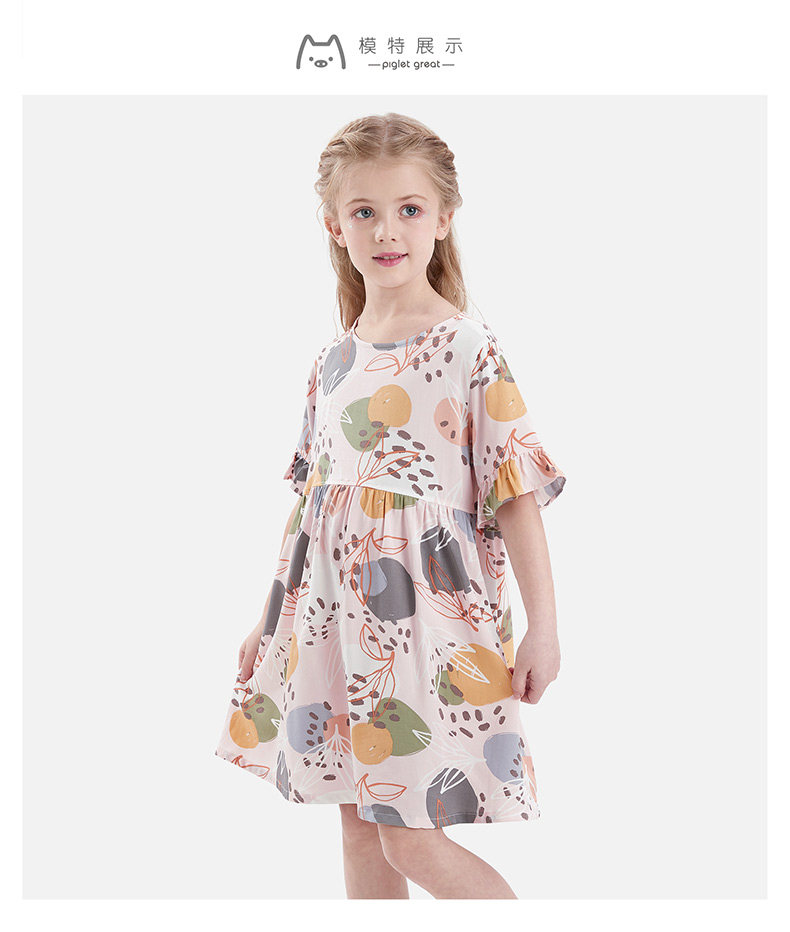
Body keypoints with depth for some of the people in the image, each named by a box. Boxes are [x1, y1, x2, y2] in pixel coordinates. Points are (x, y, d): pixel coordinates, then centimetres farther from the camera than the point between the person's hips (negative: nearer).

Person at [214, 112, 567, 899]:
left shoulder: (469, 348, -8)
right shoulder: (331, 362, 9)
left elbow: (517, 493, -9)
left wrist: (543, 626, -11)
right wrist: (270, 620, 18)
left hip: (431, 616, -6)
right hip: (336, 618, 6)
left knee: (413, 843, -4)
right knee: (359, 831, 14)